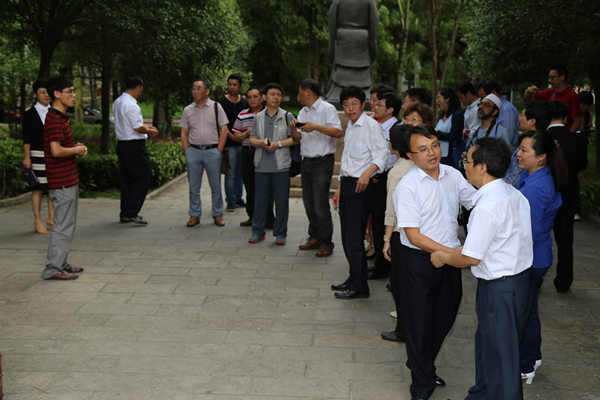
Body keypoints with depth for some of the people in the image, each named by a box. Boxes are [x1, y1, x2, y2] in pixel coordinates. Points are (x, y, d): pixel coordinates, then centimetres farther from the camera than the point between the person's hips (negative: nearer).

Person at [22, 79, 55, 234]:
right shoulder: (30, 114, -1)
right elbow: (26, 138, -3)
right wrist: (27, 157, -9)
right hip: (38, 155, -4)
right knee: (39, 188, -2)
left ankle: (51, 218, 15)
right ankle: (37, 220, 8)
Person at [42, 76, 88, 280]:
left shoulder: (61, 117, 15)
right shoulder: (55, 120, -18)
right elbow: (56, 151, -27)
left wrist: (76, 147, 8)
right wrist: (77, 150, -12)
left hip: (68, 180, 10)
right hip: (62, 182, -10)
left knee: (66, 224, 16)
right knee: (63, 226, -5)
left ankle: (62, 263, 25)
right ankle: (53, 269, 2)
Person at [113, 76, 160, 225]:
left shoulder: (117, 102, 12)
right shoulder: (131, 105, -19)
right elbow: (138, 128, -17)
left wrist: (145, 127, 24)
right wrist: (151, 131, 0)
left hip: (122, 144, 10)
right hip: (134, 146, -10)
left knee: (126, 179, 14)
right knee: (142, 180, -2)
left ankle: (125, 213, 19)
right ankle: (131, 213, -4)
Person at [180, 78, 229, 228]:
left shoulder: (216, 107, 3)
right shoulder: (188, 110, 10)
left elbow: (224, 129, 1)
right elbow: (184, 133, 11)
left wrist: (219, 150, -7)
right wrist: (186, 152, 0)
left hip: (213, 150, -2)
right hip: (193, 151, 2)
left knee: (216, 185, 2)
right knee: (193, 186, 4)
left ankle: (217, 215, 13)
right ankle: (194, 215, 13)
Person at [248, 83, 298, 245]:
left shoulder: (287, 116, 5)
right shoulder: (258, 117, 13)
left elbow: (295, 139, -2)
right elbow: (252, 139, 10)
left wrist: (278, 144, -14)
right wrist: (262, 142, -11)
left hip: (281, 166, -2)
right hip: (261, 165, 2)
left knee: (281, 201, 1)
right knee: (260, 200, 6)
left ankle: (280, 233, 11)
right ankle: (258, 231, 18)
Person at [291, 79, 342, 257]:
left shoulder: (327, 109, -7)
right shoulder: (303, 112, 18)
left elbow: (338, 132, -19)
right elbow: (297, 138, 15)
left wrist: (316, 127, -24)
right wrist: (294, 128, -5)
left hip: (322, 162, -8)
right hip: (306, 162, 8)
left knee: (321, 205, -7)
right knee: (309, 204, 11)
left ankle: (326, 244, 1)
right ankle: (314, 237, 24)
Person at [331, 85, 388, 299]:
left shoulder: (371, 125, -8)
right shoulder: (350, 127, 18)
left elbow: (382, 156, -18)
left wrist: (367, 173, -34)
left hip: (360, 186, -8)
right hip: (346, 184, 8)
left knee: (354, 238, -7)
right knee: (347, 238, 12)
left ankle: (359, 286, 1)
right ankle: (353, 278, 23)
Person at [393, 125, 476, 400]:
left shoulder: (452, 175, 2)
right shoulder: (407, 187, -17)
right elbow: (414, 235, -19)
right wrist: (449, 252, -22)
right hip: (419, 262, -6)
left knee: (444, 318, 20)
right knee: (419, 323, 6)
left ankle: (424, 366, 44)